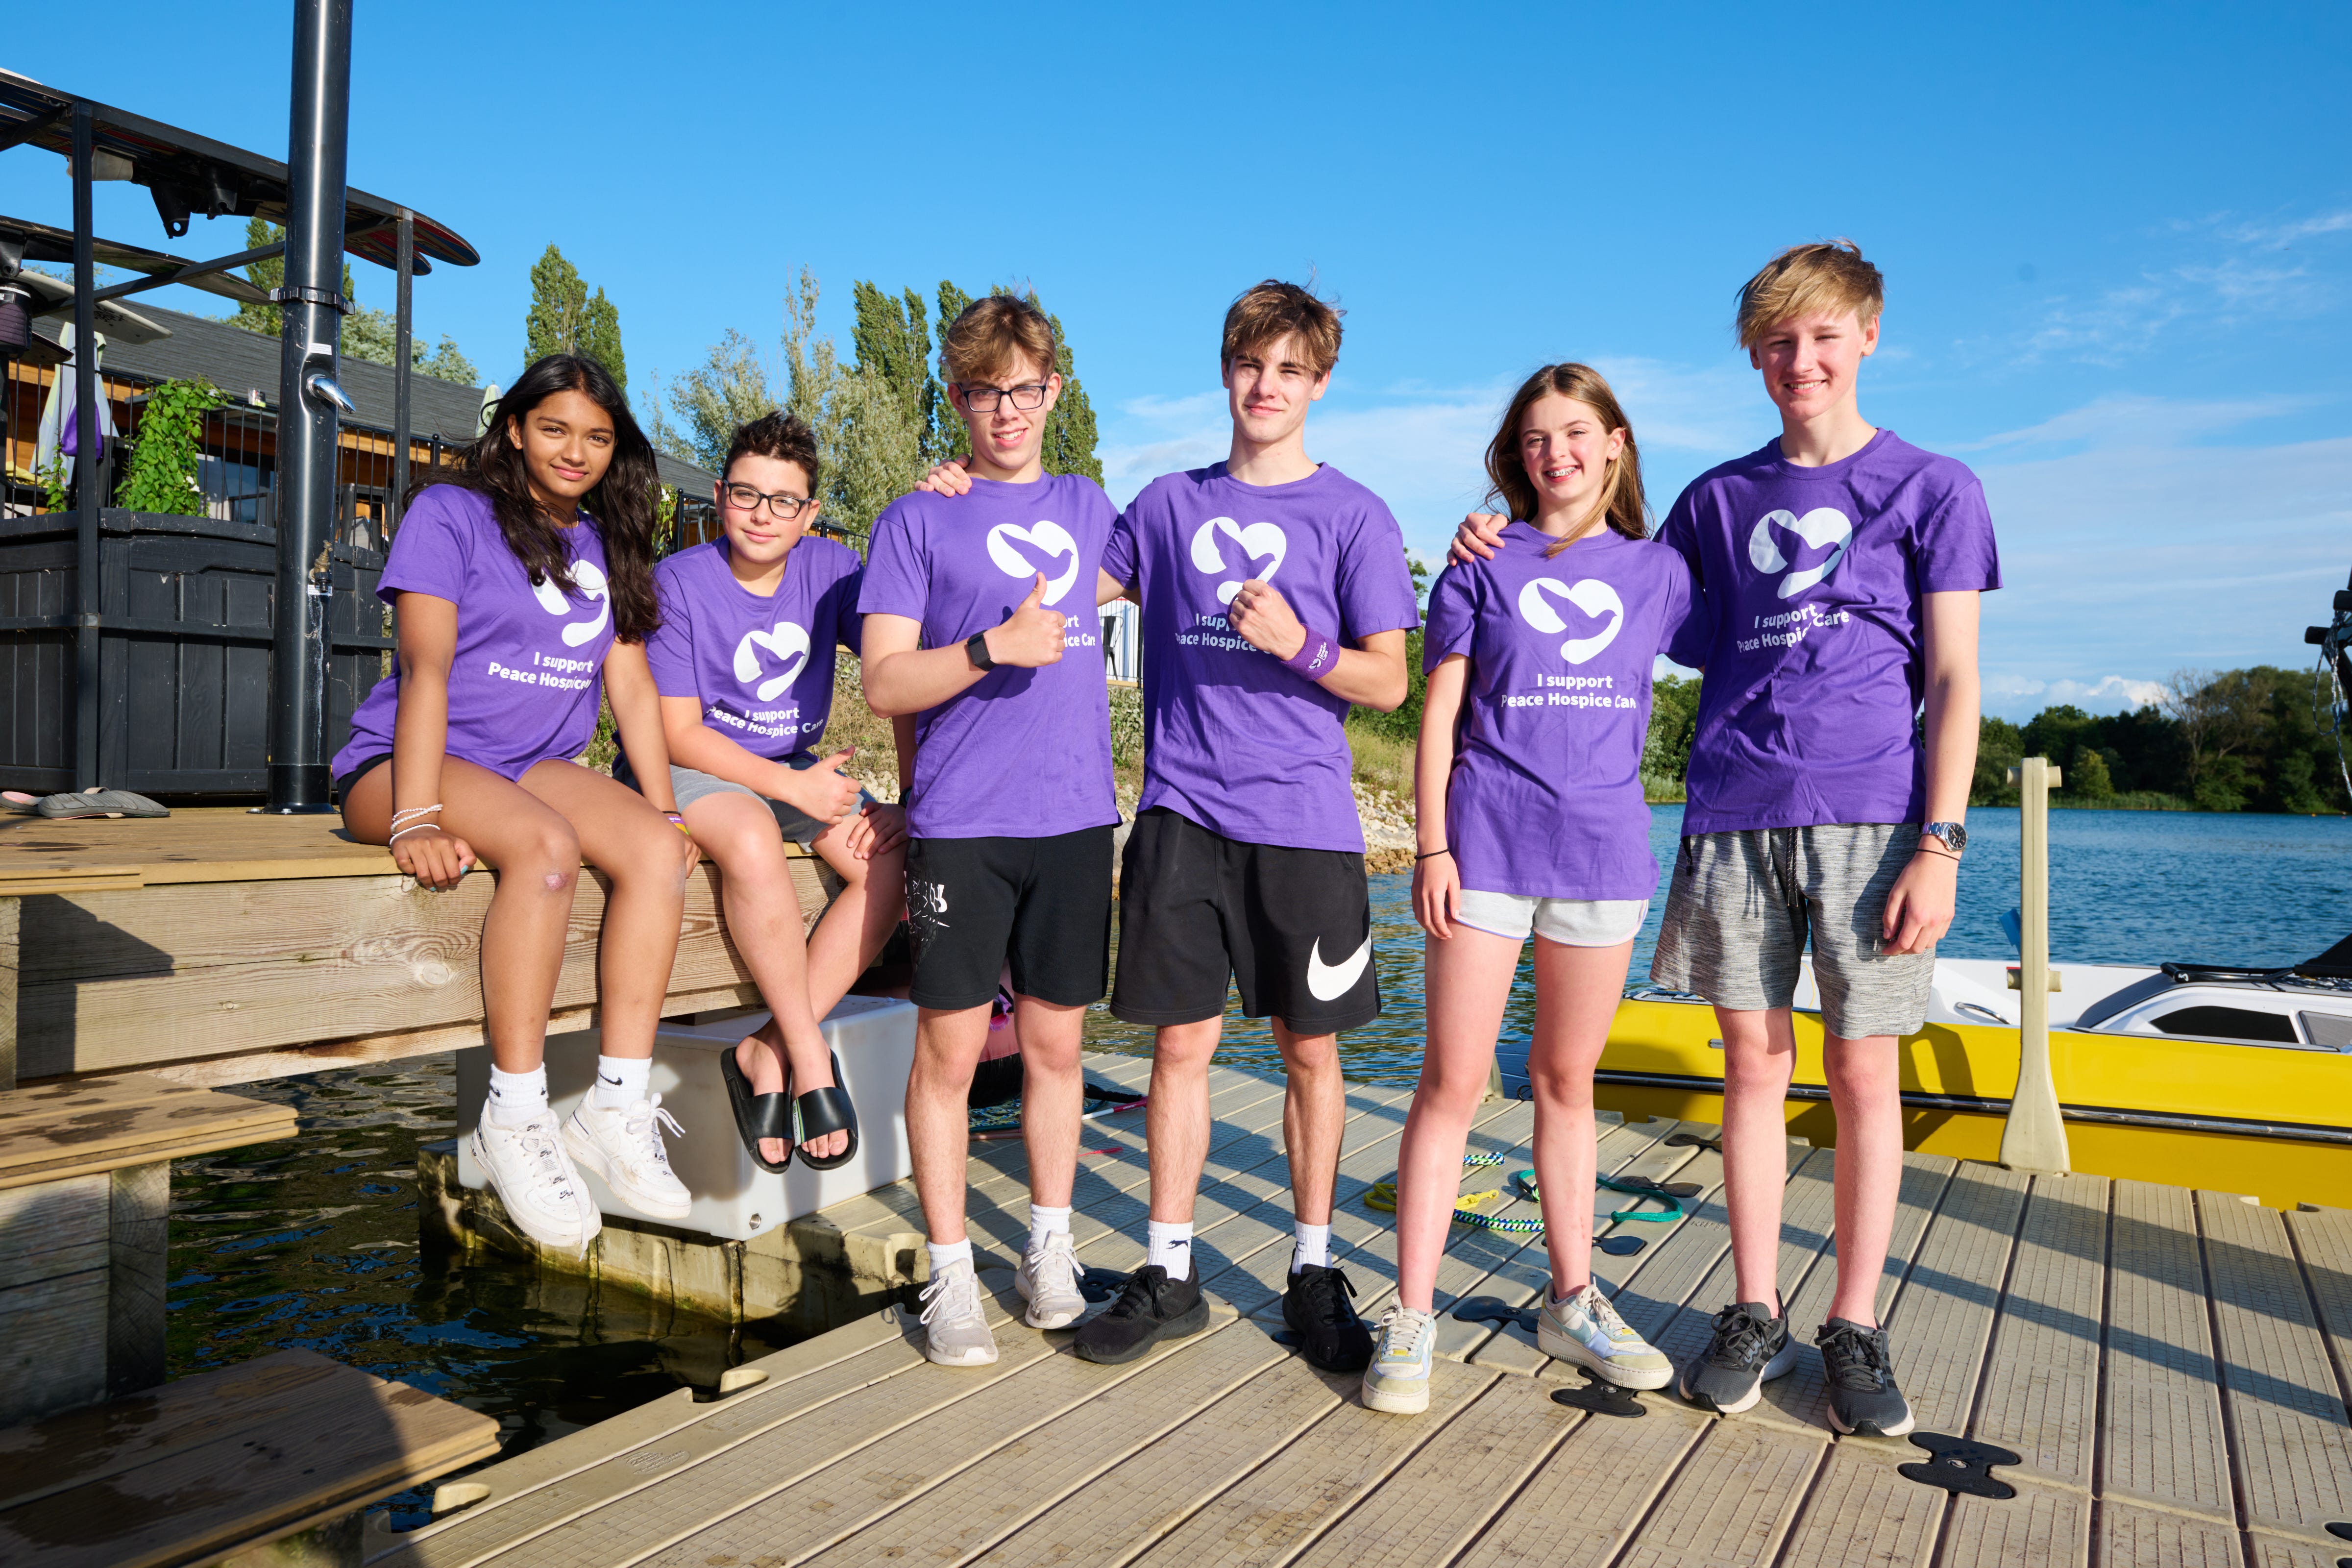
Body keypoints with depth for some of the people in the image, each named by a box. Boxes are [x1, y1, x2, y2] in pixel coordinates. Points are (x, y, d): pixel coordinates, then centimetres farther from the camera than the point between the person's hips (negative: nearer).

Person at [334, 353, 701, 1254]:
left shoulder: (609, 545, 15)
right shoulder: (451, 514, -2)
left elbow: (633, 684, 10)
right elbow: (427, 666, -15)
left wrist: (663, 809, -3)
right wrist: (417, 819, -26)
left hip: (536, 765, 5)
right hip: (406, 764, -5)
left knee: (657, 850, -24)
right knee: (547, 844, -36)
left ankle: (617, 1111, -23)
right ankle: (515, 1122, -28)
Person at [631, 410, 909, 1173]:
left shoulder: (830, 568, 0)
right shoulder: (679, 581, -10)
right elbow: (678, 733, -12)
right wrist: (793, 787, -20)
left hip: (794, 770, 5)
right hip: (687, 768, -4)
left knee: (896, 855, -22)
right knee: (752, 839, -38)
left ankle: (768, 1050, -19)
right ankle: (810, 1058, -24)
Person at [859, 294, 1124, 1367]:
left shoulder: (1088, 506, 14)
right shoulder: (918, 519, 3)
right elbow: (884, 683, -5)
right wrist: (993, 646, -17)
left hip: (1076, 815, 3)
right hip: (961, 824, -3)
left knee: (1055, 1043, 10)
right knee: (950, 1049, 1)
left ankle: (1050, 1252, 25)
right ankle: (950, 1276, 15)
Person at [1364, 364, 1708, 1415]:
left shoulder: (1657, 571, 11)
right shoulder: (1484, 565, 5)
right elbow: (1438, 715, 2)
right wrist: (1431, 845, -5)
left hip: (1603, 848, 2)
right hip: (1485, 842, -2)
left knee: (1568, 1081, 12)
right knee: (1453, 1081, -2)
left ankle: (1573, 1303, 25)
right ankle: (1411, 1317, 5)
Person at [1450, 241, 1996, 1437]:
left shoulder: (1932, 487, 6)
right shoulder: (1718, 498, 14)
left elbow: (1953, 681, 1)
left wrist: (1940, 842, -8)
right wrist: (1512, 551, 7)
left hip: (1870, 811, -2)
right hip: (1733, 810, 2)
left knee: (1863, 1070, 3)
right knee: (1754, 1061, 6)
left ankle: (1856, 1328, 17)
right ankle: (1755, 1315, 18)